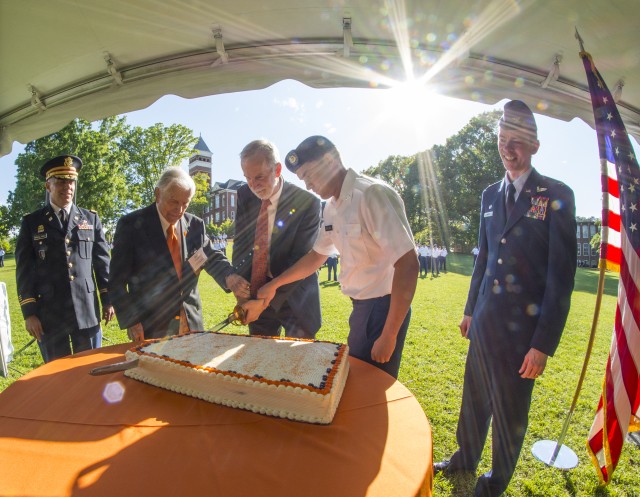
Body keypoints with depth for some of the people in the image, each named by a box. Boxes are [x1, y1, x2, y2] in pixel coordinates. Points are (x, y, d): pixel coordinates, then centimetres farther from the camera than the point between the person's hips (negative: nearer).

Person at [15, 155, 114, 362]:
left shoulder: (91, 219, 8)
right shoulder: (31, 222, 5)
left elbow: (102, 262, 7)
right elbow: (24, 270, 2)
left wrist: (108, 300, 5)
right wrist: (29, 312, -3)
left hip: (87, 311, 1)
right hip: (49, 314, 0)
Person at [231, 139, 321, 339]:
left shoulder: (307, 203, -18)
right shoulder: (244, 195, -3)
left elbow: (300, 262, -19)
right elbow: (240, 245, 2)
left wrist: (265, 302, -21)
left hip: (294, 299, -4)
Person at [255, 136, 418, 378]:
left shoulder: (372, 194, -21)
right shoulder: (332, 208, 6)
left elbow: (408, 264, -24)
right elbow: (317, 255, 18)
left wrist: (389, 336, -21)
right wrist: (274, 284, 17)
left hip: (384, 305, -8)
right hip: (361, 305, 8)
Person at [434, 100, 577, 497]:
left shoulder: (557, 195, -9)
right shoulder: (491, 195, 7)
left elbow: (562, 273, -12)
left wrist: (544, 344, -14)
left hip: (523, 329, -4)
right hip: (485, 321, 5)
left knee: (510, 410, 15)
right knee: (475, 398, 22)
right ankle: (466, 458, 47)